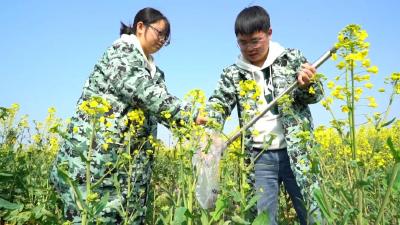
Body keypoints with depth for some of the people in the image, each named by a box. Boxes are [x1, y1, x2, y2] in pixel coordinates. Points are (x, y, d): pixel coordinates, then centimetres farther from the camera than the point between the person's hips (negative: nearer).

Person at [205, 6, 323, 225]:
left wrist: (306, 85, -19)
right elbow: (219, 102, -3)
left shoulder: (292, 58, 5)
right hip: (259, 157, 1)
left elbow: (315, 94, 5)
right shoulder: (233, 74, 7)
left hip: (296, 153, 0)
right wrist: (209, 121, -26)